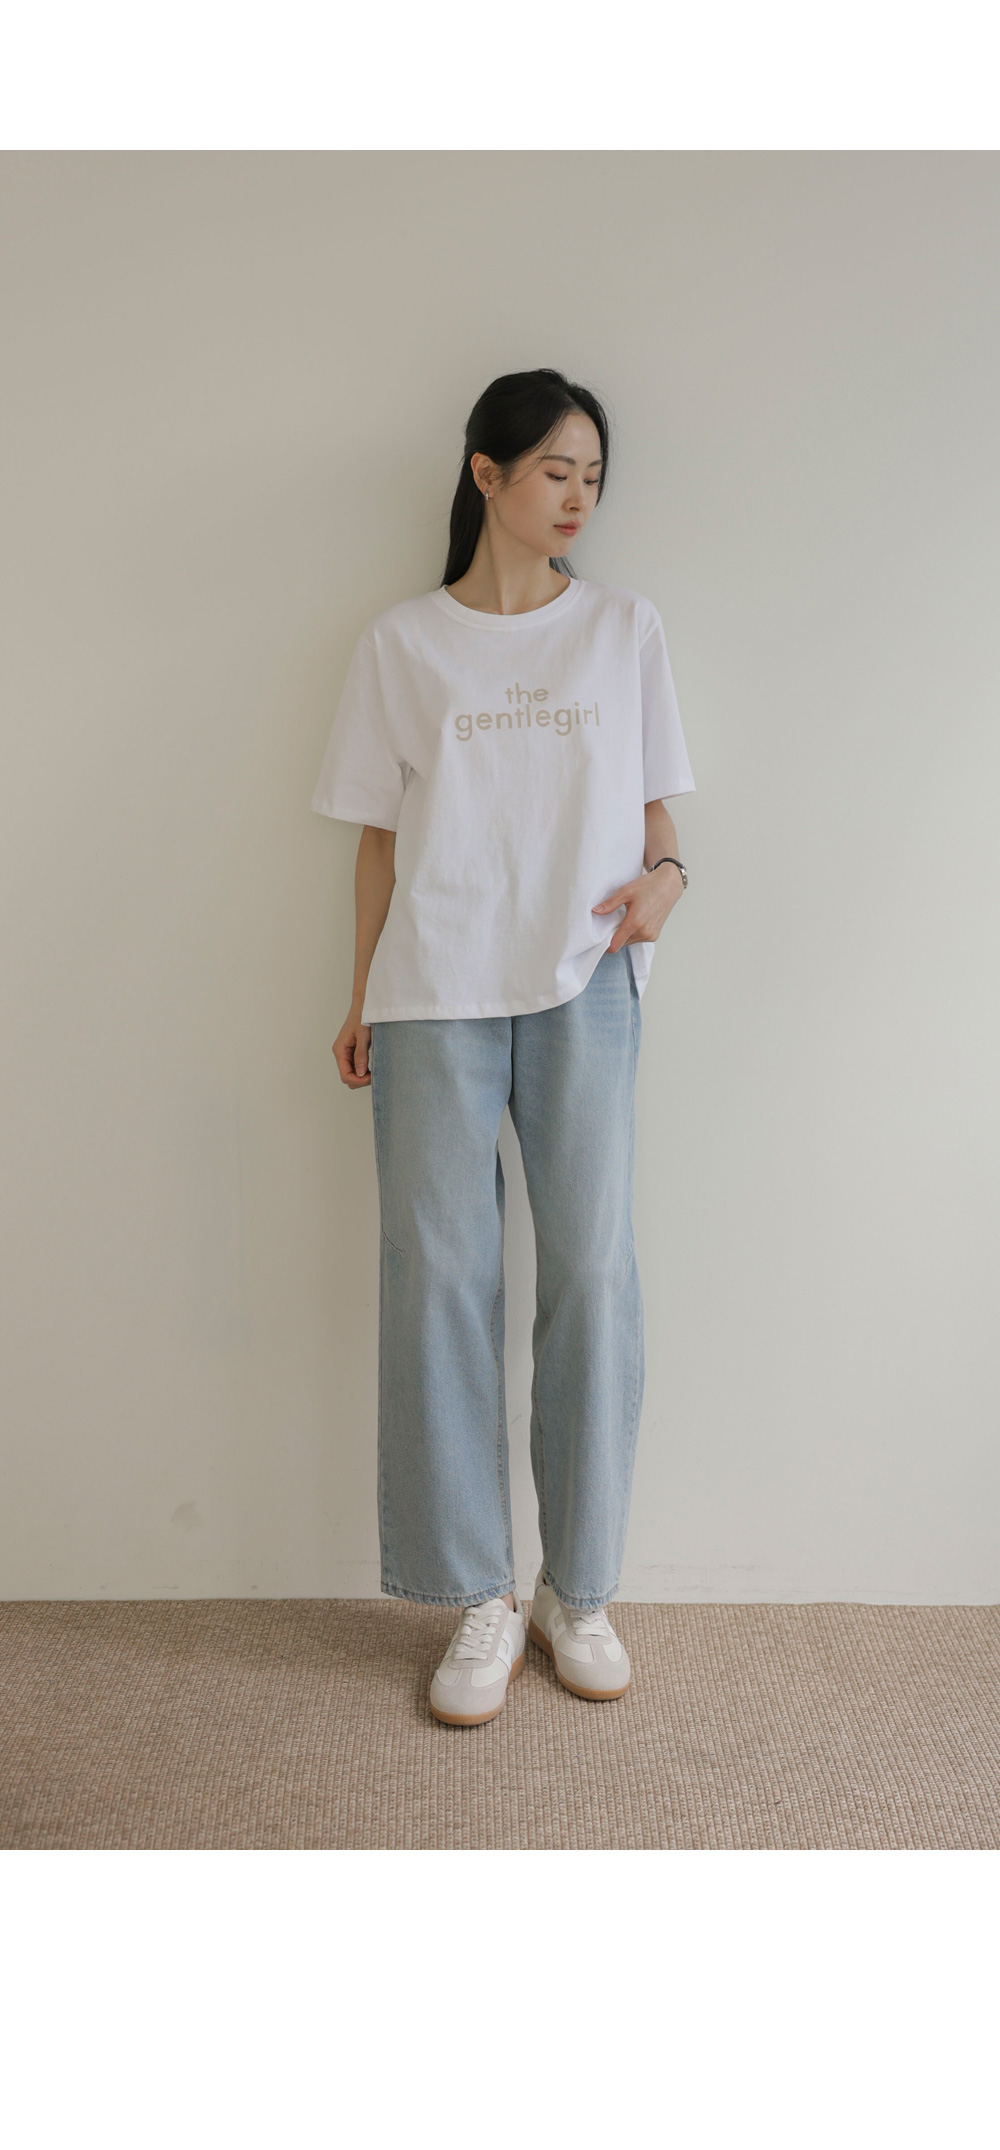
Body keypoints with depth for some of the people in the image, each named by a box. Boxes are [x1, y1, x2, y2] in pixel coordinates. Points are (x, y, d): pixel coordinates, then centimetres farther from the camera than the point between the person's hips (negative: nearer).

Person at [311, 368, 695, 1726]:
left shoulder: (625, 628, 12)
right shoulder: (403, 644, 9)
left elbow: (651, 799, 14)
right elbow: (381, 837, 9)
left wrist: (664, 874, -8)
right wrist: (361, 999, 6)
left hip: (584, 985, 1)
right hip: (436, 992, 0)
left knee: (594, 1271, -3)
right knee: (441, 1274, -2)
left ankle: (580, 1591, 14)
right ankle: (481, 1600, 11)